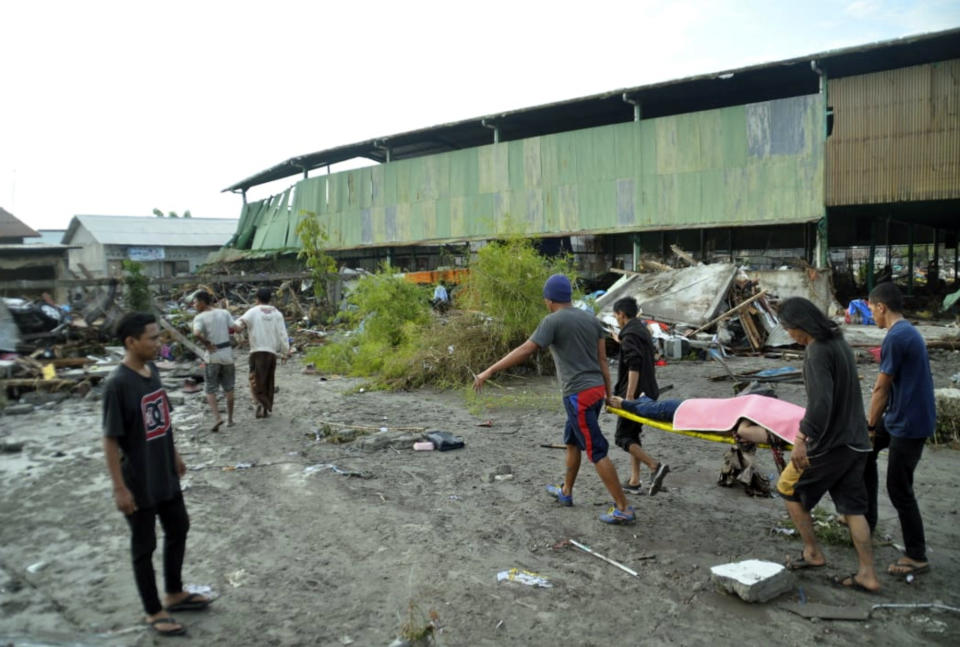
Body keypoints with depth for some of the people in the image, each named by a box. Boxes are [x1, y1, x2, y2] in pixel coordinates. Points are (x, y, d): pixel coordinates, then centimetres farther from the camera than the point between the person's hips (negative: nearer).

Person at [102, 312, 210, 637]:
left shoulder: (153, 371, 1)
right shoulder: (118, 384, -23)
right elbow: (110, 440, -20)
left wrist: (174, 455, 19)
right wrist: (120, 488, -18)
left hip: (165, 475, 8)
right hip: (139, 483, -8)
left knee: (178, 529, 21)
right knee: (144, 546, 10)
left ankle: (174, 593, 41)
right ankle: (154, 612, 27)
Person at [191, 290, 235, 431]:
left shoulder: (200, 317, -9)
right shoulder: (224, 312, 2)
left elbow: (196, 334, -26)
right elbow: (232, 329, -3)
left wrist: (207, 344, -13)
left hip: (212, 355, -3)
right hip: (227, 352, 4)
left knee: (210, 389, 8)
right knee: (228, 388, 14)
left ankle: (217, 417, -9)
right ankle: (230, 419, 20)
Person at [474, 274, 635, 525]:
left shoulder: (553, 321, -11)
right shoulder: (591, 318, 11)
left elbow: (524, 351, -16)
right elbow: (602, 359, 11)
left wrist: (489, 371, -13)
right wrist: (609, 393, 15)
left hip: (579, 394, -8)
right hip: (596, 389, 8)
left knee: (596, 451, -2)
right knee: (572, 440, 24)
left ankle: (623, 509, 3)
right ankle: (565, 491, 39)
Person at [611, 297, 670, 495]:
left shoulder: (630, 335, -15)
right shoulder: (643, 331, 16)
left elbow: (634, 366, -25)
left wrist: (629, 397, -28)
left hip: (635, 394, -10)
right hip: (647, 392, 10)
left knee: (623, 437, -4)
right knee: (633, 435, 15)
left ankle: (655, 466, -15)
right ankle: (634, 481, 17)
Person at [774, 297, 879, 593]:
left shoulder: (817, 351, -19)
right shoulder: (838, 342, 10)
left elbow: (820, 401, -29)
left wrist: (803, 438, -28)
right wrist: (808, 428, 26)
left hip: (830, 443, -8)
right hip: (855, 441, 9)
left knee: (789, 488, 10)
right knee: (852, 506, 12)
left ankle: (812, 552, 18)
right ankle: (867, 574, 15)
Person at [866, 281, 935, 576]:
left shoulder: (896, 338, -21)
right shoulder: (908, 332, 10)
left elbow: (881, 389, -16)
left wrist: (871, 424, -5)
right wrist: (874, 420, 15)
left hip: (909, 424, -10)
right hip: (901, 417, 10)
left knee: (899, 489, -2)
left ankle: (917, 557, 11)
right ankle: (866, 518, 30)